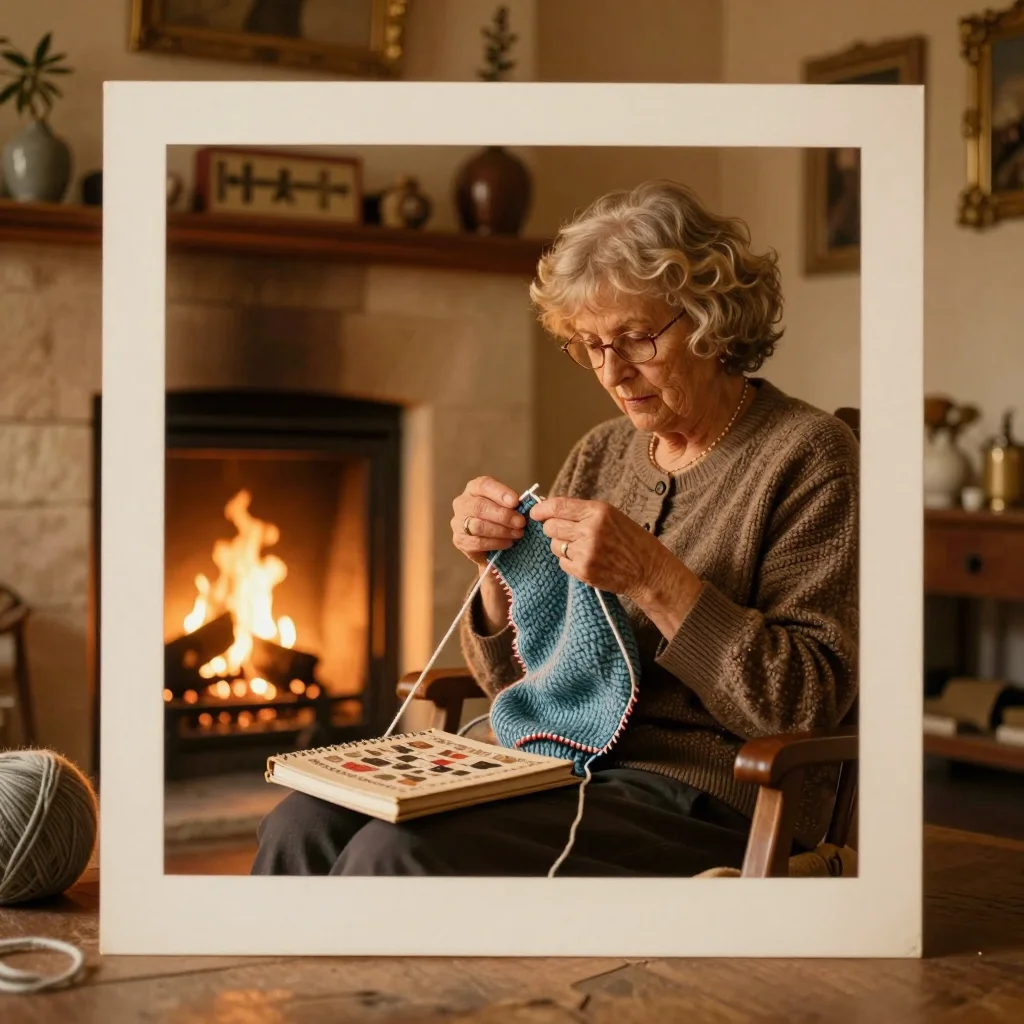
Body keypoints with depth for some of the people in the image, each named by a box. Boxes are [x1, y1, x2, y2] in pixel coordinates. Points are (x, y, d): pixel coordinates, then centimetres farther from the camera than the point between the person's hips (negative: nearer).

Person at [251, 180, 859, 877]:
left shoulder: (806, 454, -5)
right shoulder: (600, 455, 13)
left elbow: (809, 702, -14)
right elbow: (518, 683, 16)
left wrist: (653, 577, -22)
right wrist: (499, 572, -5)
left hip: (703, 811, -6)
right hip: (558, 771, 6)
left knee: (394, 855, -25)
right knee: (304, 827, -16)